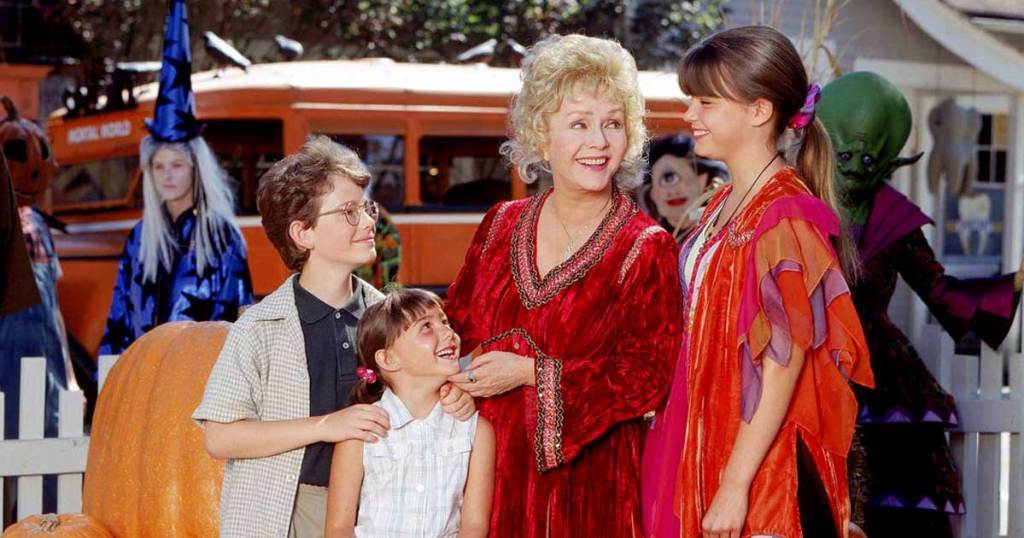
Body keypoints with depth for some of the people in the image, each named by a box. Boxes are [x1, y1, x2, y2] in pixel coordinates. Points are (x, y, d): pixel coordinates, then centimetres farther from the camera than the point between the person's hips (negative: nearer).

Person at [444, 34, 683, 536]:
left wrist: (529, 373, -17)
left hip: (587, 482, -3)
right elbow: (456, 326, 14)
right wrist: (454, 378, -8)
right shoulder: (502, 226, 7)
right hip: (489, 473, 4)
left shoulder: (647, 249, -6)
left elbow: (648, 376, -14)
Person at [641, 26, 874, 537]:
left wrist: (736, 485, -20)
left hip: (762, 469, -8)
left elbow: (783, 365, -19)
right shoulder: (725, 206, 10)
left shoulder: (784, 217, -16)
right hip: (708, 446, 8)